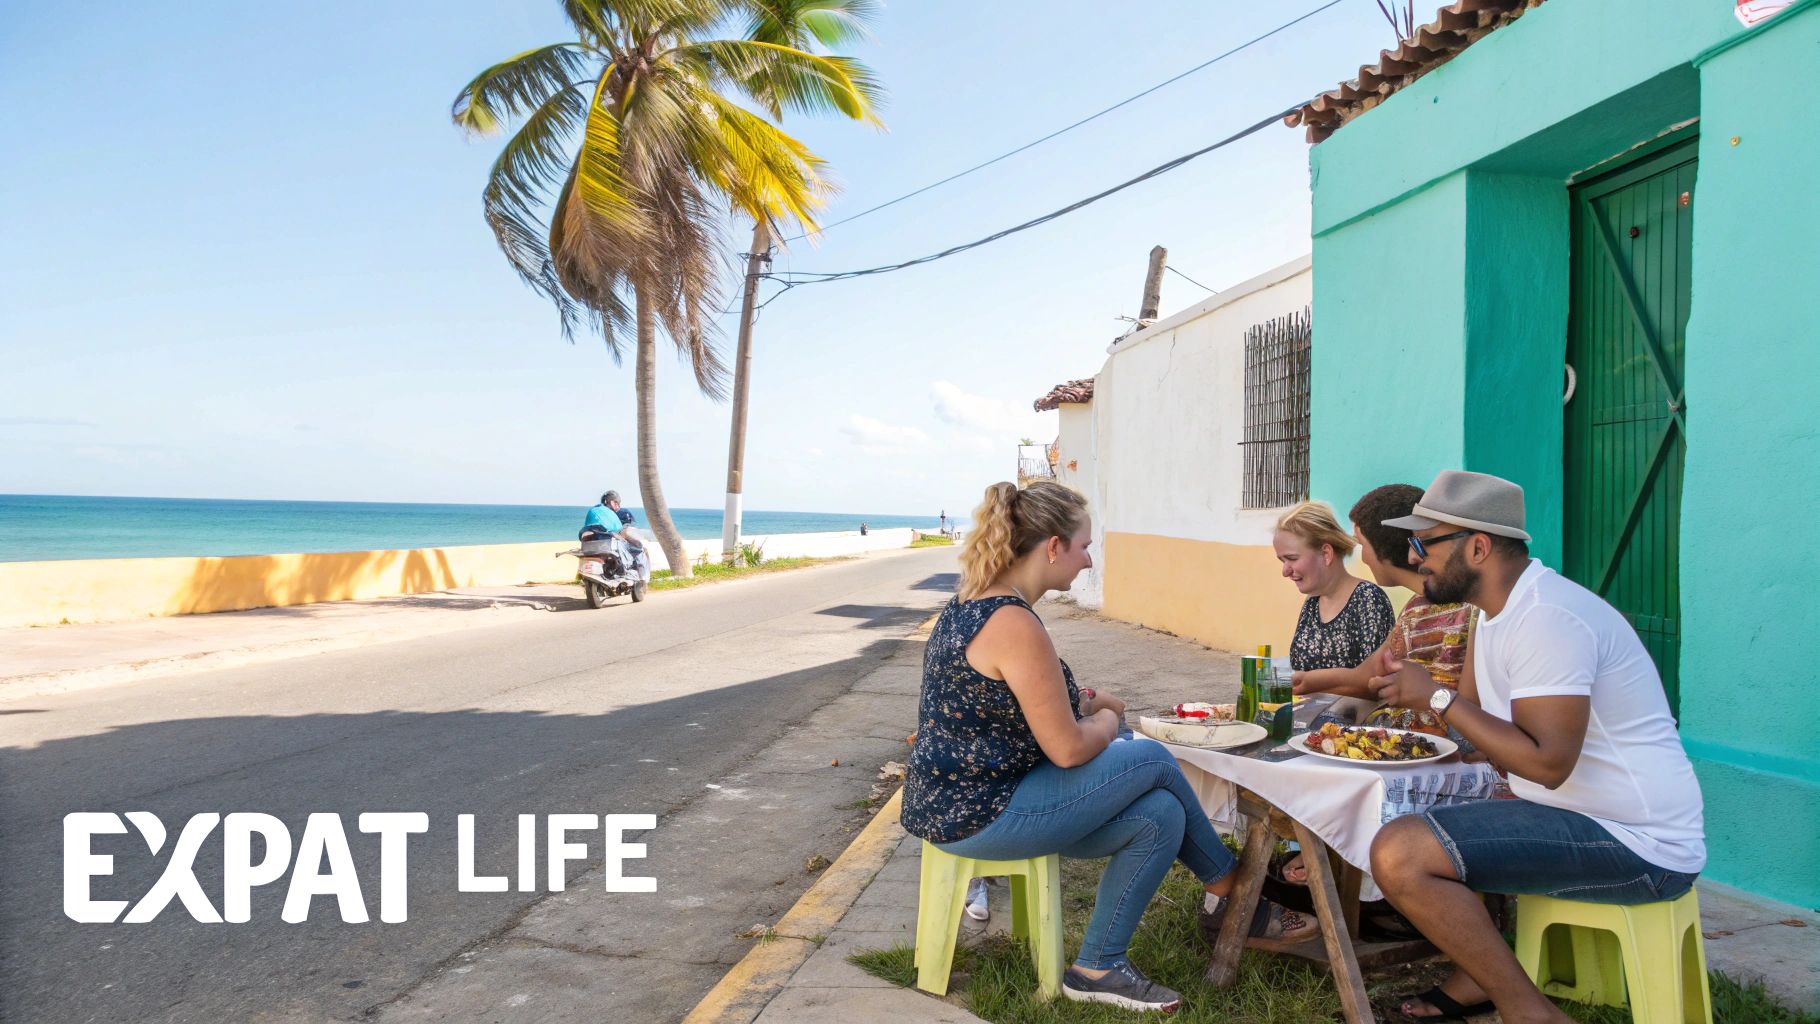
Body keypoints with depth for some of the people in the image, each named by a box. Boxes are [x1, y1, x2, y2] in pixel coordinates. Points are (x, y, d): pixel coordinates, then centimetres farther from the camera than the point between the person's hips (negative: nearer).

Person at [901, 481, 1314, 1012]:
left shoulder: (972, 604, 7)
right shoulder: (1014, 624, -24)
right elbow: (1070, 749, -21)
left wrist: (1082, 705, 7)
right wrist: (1106, 722, 1)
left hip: (956, 800, 9)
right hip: (980, 817, -9)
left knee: (1159, 815, 5)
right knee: (1153, 759, -2)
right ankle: (1230, 888, 19)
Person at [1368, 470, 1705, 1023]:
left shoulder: (1546, 619, -21)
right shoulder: (1501, 611, 11)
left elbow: (1548, 762, -27)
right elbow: (1476, 714, 16)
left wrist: (1437, 696, -21)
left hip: (1633, 844, -11)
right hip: (1574, 811, 11)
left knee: (1399, 854, -23)